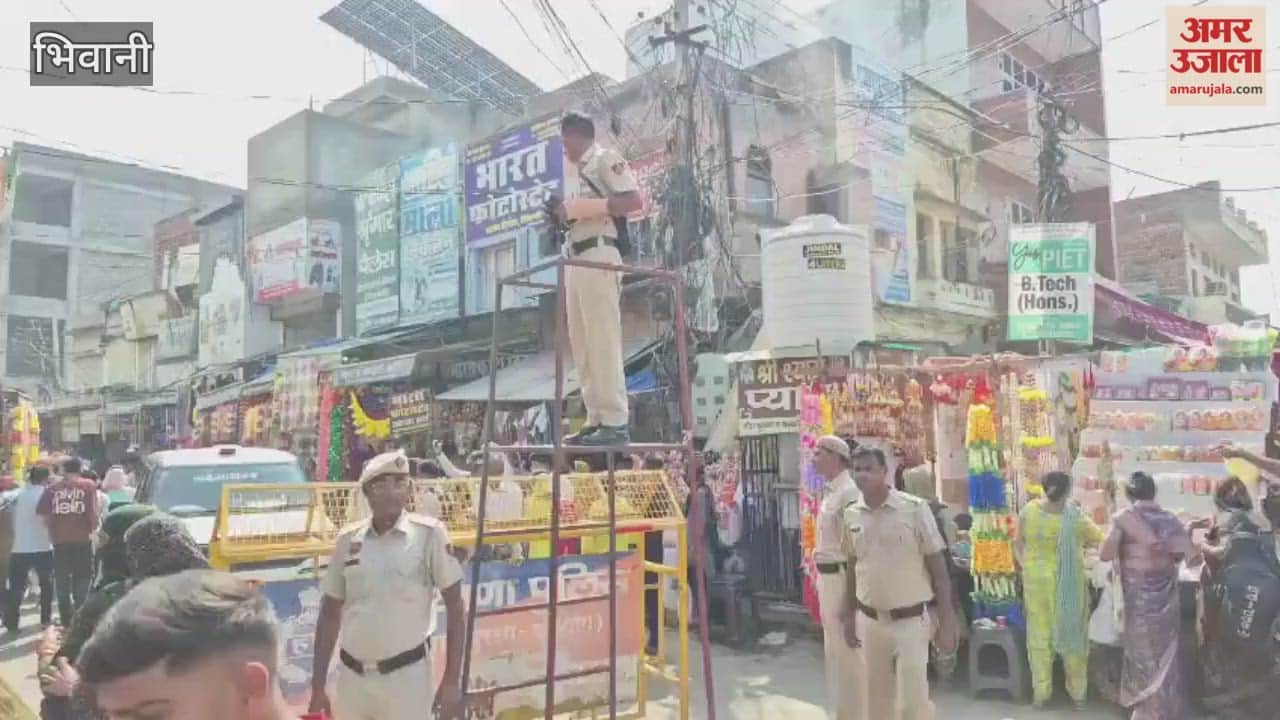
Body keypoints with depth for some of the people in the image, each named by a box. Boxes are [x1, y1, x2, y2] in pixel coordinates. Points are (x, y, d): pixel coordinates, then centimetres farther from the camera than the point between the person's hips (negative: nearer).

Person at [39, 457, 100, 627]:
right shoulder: (88, 485, -2)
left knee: (62, 584, 13)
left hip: (59, 540, 2)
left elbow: (42, 512, -1)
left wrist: (52, 529, 14)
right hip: (82, 539, -2)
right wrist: (93, 528, 6)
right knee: (81, 583, 6)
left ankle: (66, 624, 15)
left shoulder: (53, 488, 5)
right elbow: (93, 511, -10)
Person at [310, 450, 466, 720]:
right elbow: (330, 614, 10)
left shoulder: (429, 534, -10)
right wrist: (318, 686, 9)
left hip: (406, 674, -4)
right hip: (351, 674, 4)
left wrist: (452, 680, -8)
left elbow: (455, 608, -6)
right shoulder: (348, 540, 2)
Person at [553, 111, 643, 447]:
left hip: (597, 255, -9)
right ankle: (597, 420, 7)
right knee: (582, 344, 5)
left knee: (603, 340, -12)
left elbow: (634, 200, -11)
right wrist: (561, 213, 5)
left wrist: (580, 207, -14)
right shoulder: (573, 171, 26)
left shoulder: (605, 158, 2)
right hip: (575, 259, 9)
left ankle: (616, 422, -11)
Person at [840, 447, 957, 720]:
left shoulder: (915, 508, -12)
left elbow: (938, 567, -8)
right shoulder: (851, 514, 1)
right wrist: (849, 615, 14)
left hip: (911, 619, -4)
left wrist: (946, 623, -10)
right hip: (869, 620, 4)